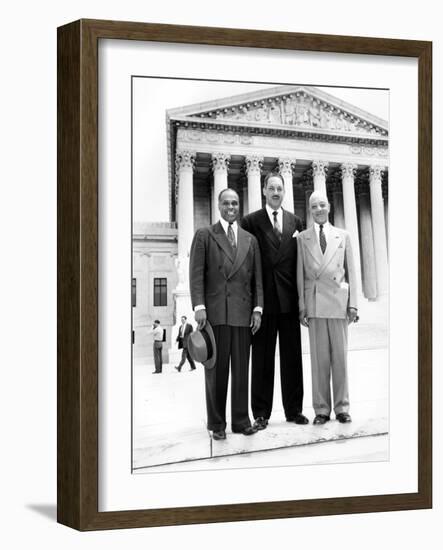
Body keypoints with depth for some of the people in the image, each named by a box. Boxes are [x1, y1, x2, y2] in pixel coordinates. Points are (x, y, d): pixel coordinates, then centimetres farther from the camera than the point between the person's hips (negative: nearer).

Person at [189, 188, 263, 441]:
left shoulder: (250, 240, 16)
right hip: (214, 312, -2)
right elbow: (196, 274, 0)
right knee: (216, 369, 1)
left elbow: (257, 278, 13)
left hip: (242, 313, 3)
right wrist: (199, 306, -10)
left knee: (241, 368, 3)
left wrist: (258, 308, 3)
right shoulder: (204, 236, 7)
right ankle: (217, 424, 6)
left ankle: (241, 420, 10)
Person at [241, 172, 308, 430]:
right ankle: (261, 413, 7)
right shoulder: (251, 222, 3)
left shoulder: (296, 222, 12)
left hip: (289, 299, 3)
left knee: (292, 355, 7)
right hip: (264, 299, -3)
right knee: (262, 356, 2)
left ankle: (294, 409, 15)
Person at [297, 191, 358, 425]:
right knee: (319, 359, 2)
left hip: (338, 302, 0)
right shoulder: (303, 238, 9)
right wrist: (302, 306, 0)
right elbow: (300, 274, 7)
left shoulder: (343, 236, 11)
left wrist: (353, 304, 2)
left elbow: (350, 271, 9)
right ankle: (321, 409, 8)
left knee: (340, 357, 4)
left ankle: (342, 407, 11)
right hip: (315, 304, 0)